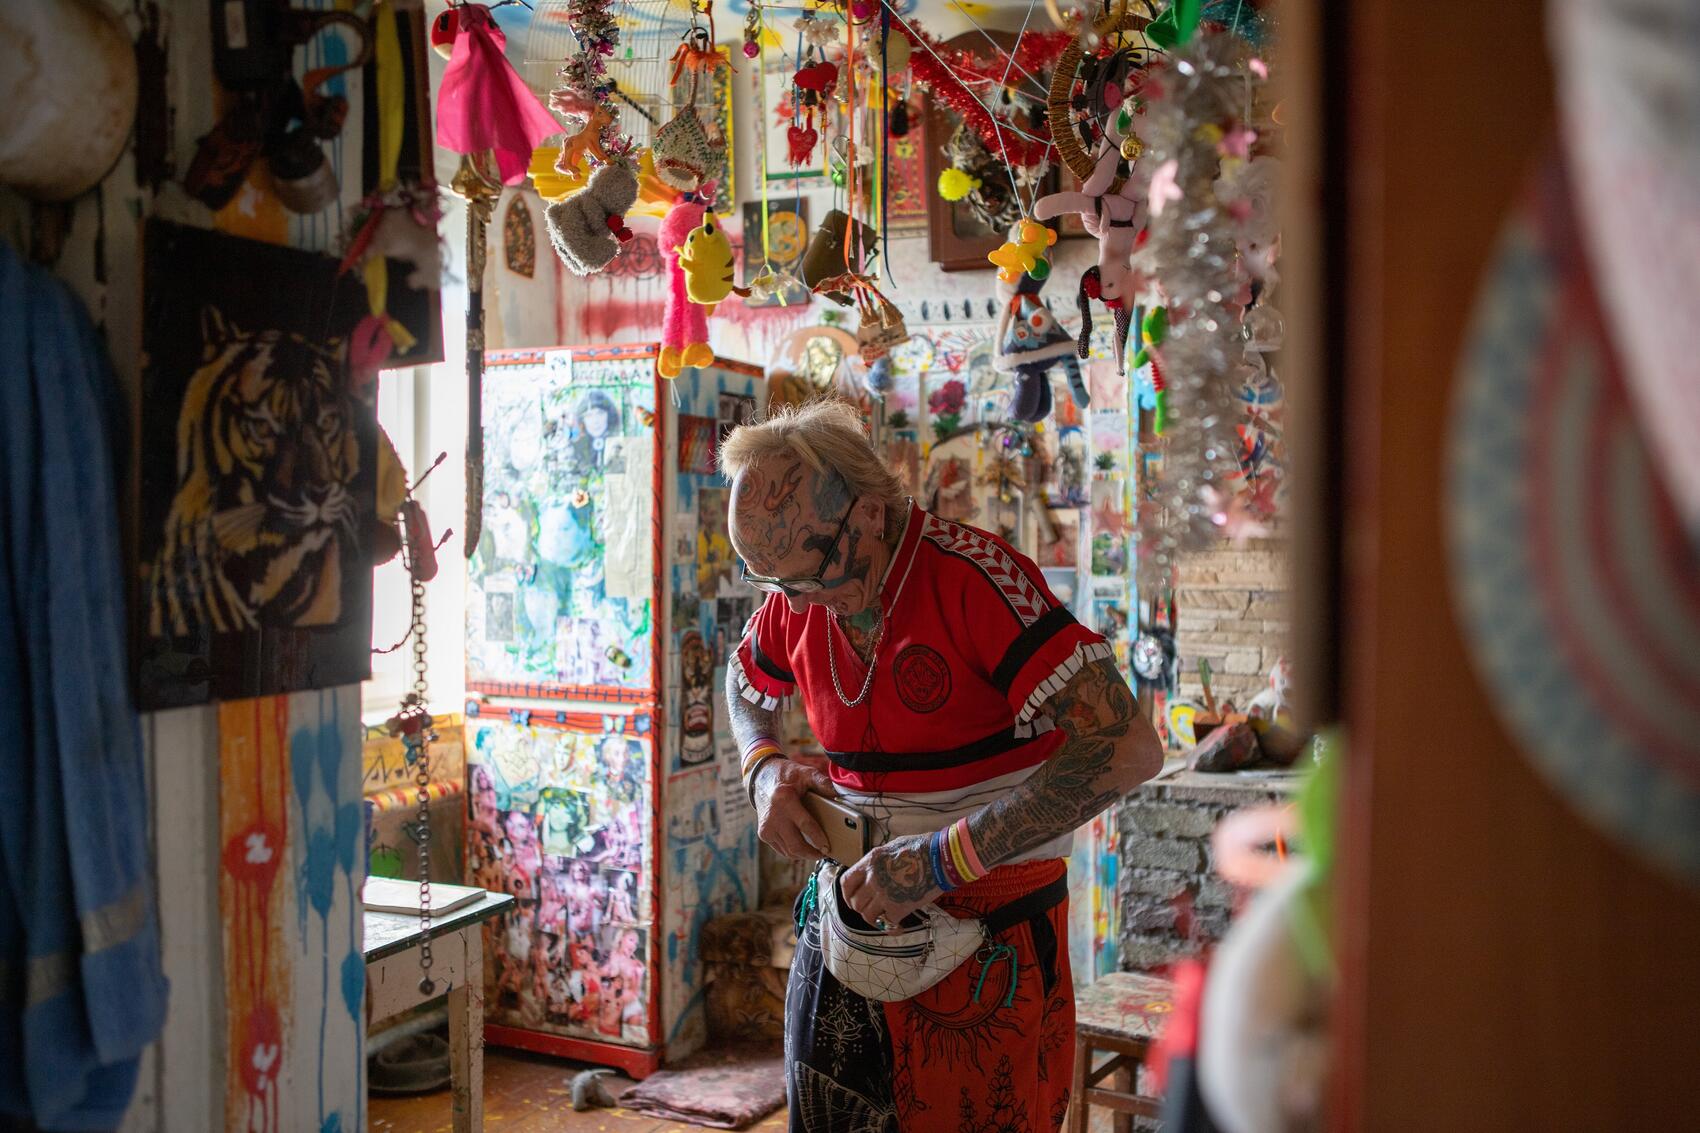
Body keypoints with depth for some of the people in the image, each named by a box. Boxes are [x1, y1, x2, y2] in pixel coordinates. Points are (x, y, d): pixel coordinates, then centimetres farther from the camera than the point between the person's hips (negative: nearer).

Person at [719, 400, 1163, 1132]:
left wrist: (946, 858, -29)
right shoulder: (795, 602, -2)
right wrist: (764, 768, -1)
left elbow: (1126, 747, -30)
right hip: (847, 925, 6)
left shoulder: (973, 578, -23)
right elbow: (745, 682, 22)